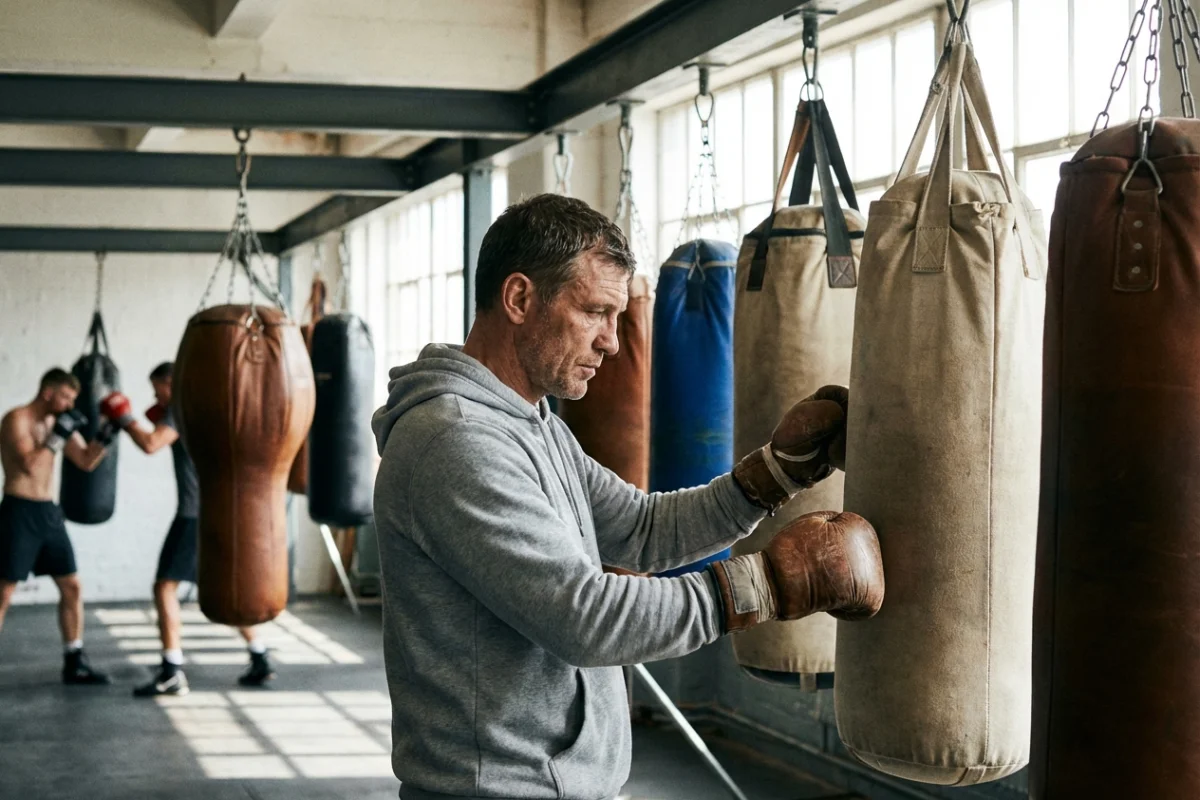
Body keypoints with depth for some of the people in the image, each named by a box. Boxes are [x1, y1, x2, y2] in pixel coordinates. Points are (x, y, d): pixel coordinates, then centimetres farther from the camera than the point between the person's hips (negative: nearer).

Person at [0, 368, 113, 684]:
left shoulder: (59, 422, 11)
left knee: (72, 586, 7)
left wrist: (105, 435, -2)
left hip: (48, 512, 8)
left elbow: (86, 462, 13)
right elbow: (29, 465, -23)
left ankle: (74, 663, 15)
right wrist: (59, 435, -21)